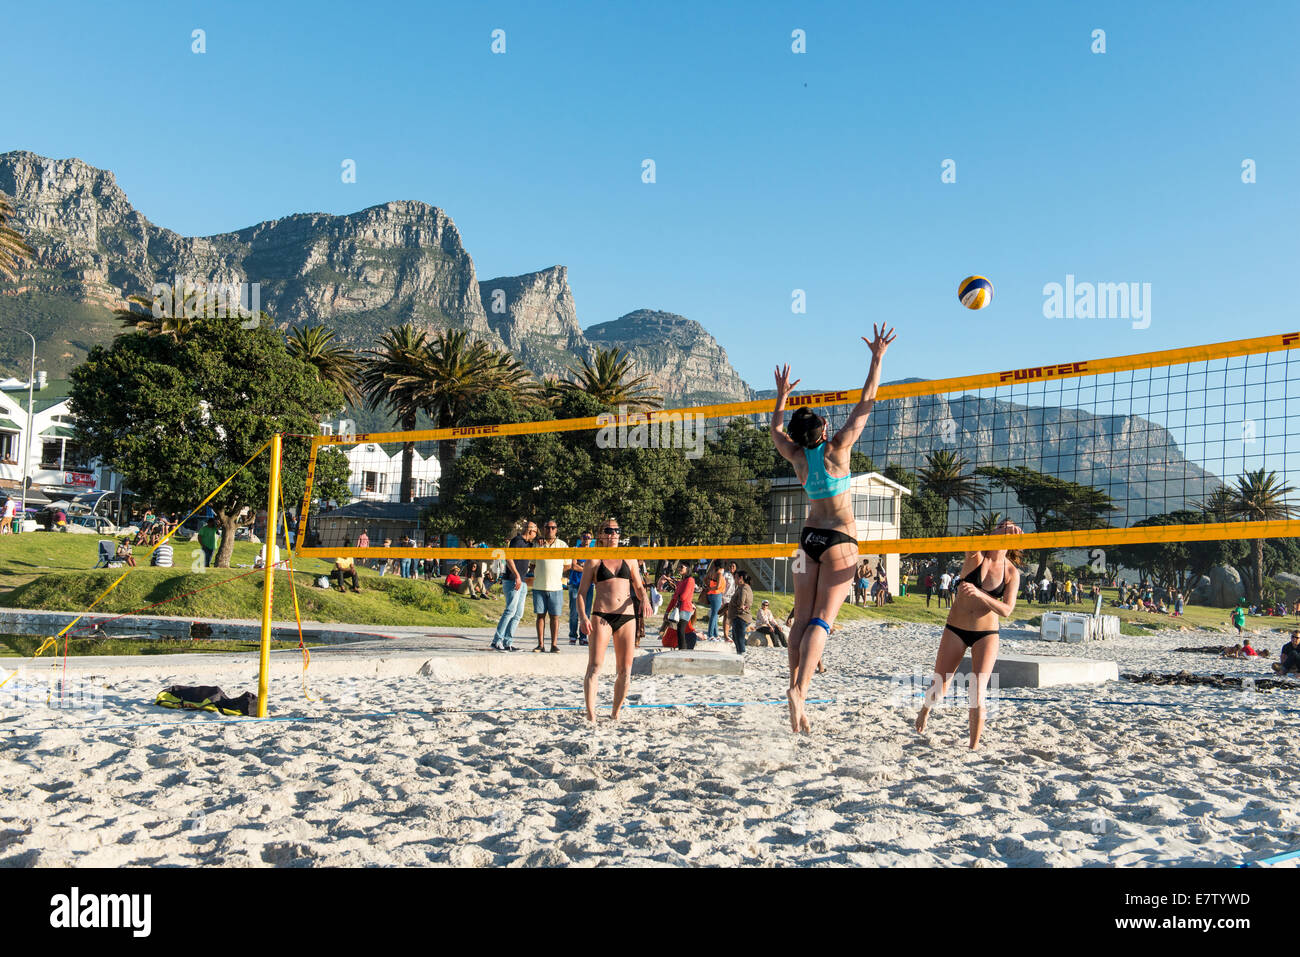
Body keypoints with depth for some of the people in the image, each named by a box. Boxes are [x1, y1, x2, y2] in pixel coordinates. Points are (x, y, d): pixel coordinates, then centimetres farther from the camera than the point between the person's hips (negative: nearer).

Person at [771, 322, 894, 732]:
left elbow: (776, 430, 23)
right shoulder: (836, 449, -10)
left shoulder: (797, 457, 1)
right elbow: (865, 404, -6)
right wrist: (877, 357, -1)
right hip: (840, 538, -5)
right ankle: (799, 688, -22)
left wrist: (781, 395, 33)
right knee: (822, 620, -10)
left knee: (803, 619, 8)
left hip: (809, 536, 5)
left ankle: (795, 686, 4)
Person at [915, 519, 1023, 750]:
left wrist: (979, 594, -28)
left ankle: (974, 747, 1)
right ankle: (925, 710, 42)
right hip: (955, 630, 0)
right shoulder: (976, 556, -6)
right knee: (938, 688, 8)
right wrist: (999, 533, -46)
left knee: (978, 693, -12)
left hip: (986, 634, 0)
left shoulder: (1012, 573, -3)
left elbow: (1007, 610, -13)